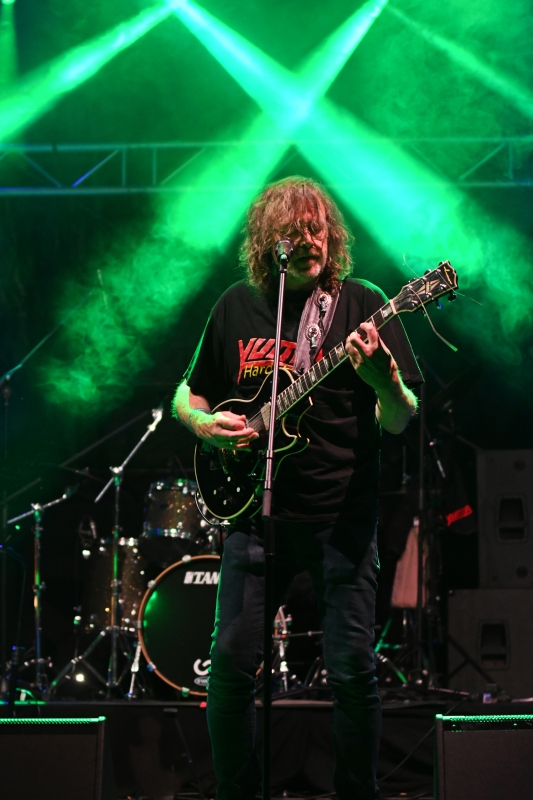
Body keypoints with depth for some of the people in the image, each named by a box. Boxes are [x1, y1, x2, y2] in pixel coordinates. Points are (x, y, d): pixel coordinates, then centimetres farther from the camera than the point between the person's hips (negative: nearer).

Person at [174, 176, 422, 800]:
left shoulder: (362, 304, 0)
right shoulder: (236, 306, 8)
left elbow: (400, 422, -4)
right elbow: (187, 395, 18)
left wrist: (383, 378, -25)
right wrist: (203, 423, -4)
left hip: (343, 517, -2)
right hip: (255, 511, 2)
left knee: (353, 669, -2)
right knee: (231, 662, 1)